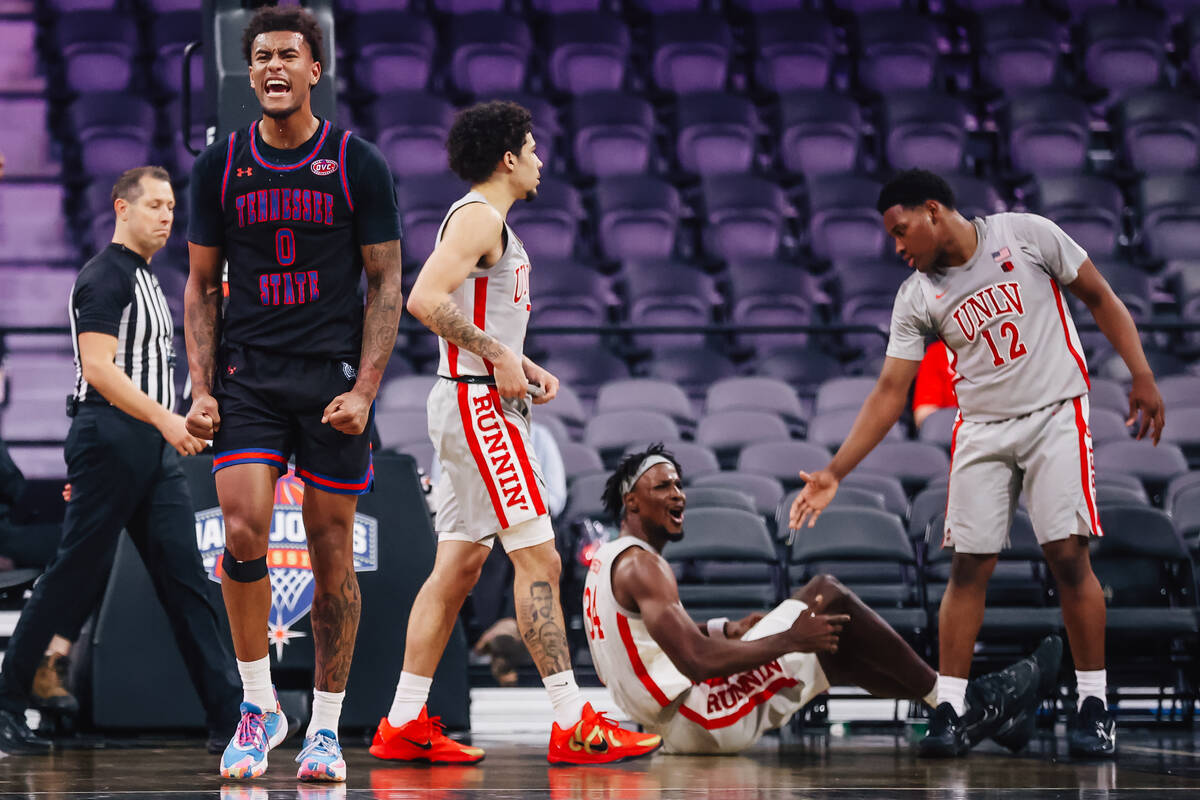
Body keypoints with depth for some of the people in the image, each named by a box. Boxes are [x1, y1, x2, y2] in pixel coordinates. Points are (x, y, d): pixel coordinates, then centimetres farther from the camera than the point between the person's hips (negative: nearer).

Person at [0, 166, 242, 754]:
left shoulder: (145, 280, 20)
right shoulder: (105, 277, -9)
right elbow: (98, 366, -19)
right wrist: (165, 419, -25)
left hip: (152, 449, 9)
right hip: (110, 440, -9)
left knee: (184, 577, 1)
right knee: (75, 578, -5)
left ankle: (228, 712, -3)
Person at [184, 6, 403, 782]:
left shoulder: (358, 164, 0)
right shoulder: (220, 166, 5)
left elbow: (386, 285, 1)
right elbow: (202, 286, 10)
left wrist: (364, 391, -9)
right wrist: (202, 389, -1)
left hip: (333, 376, -1)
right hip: (246, 376, 1)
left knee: (332, 553, 2)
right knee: (243, 534, -15)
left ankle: (326, 727, 13)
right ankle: (258, 705, 2)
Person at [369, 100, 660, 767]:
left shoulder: (489, 222, 20)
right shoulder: (478, 217, -12)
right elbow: (425, 299, -25)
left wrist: (525, 369, 13)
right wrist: (499, 357, -21)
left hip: (479, 404, 11)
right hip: (479, 404, -11)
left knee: (459, 564, 10)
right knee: (537, 559, -10)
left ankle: (404, 724, 10)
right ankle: (573, 725, -10)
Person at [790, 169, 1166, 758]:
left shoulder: (1026, 234, -7)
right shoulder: (916, 298, 1)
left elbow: (1100, 297, 1)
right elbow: (890, 391, 1)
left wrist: (1141, 375, -7)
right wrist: (833, 474, -6)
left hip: (1055, 414, -3)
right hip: (981, 431, 3)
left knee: (1068, 555, -10)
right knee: (969, 565, -3)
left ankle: (1093, 705, 0)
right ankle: (949, 709, 2)